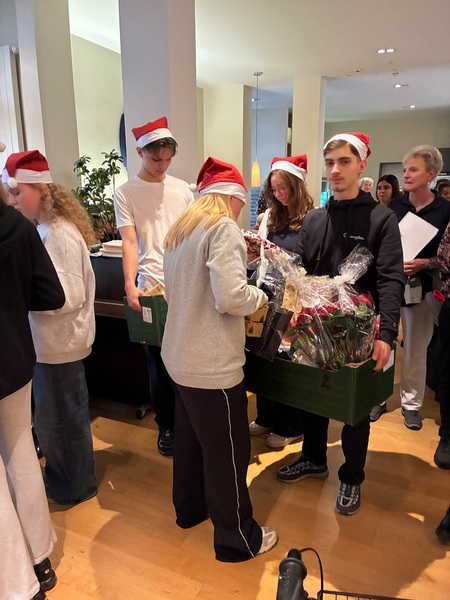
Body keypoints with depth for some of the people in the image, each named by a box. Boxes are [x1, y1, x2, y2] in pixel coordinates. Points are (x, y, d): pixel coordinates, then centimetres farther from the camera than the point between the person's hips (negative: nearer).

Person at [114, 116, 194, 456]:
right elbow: (130, 242, -7)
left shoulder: (182, 189, 10)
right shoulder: (126, 193, 2)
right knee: (158, 360, 7)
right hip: (152, 288, -2)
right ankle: (166, 425, 26)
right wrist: (130, 285, -21)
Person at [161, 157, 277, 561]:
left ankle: (189, 508, 45)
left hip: (180, 356, 9)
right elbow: (230, 297, -26)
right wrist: (260, 295, -7)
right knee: (228, 452, 8)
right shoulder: (224, 228, -16)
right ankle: (238, 539, 27)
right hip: (212, 364, -9)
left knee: (189, 437, 24)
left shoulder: (180, 230, 10)